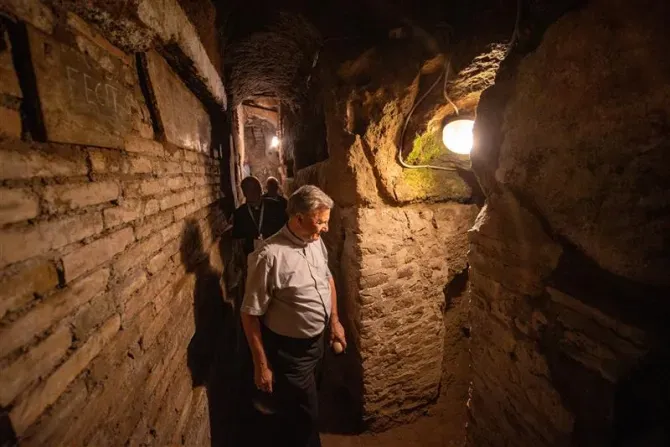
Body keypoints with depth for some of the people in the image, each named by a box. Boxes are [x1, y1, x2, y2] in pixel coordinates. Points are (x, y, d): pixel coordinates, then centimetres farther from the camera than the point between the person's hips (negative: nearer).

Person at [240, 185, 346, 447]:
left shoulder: (316, 242, -6)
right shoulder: (269, 256, -29)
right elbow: (250, 314, -22)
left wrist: (334, 321, 9)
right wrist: (261, 364, -17)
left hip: (317, 342, 7)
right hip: (288, 351, -7)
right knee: (302, 416, 11)